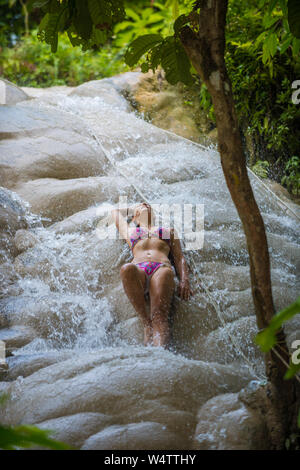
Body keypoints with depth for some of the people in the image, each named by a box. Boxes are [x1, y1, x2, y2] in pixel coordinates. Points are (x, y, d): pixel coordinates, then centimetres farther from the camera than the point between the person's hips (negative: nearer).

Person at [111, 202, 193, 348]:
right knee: (126, 269, -40)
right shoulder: (130, 230, 39)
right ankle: (146, 323, -34)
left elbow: (179, 258, 25)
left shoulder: (168, 230, 37)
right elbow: (115, 211, 57)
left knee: (160, 313, -33)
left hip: (161, 269, -1)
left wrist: (184, 280, 7)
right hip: (139, 269, 1)